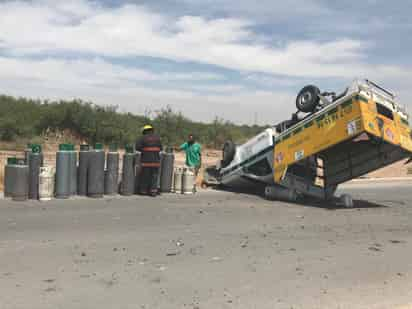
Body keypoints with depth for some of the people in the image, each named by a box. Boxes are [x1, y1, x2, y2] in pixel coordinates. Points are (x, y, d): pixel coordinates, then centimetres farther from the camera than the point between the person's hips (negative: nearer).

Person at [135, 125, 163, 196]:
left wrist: (144, 150, 10)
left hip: (146, 160, -2)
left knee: (145, 176, 7)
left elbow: (137, 147, -7)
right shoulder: (157, 137, 6)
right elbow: (160, 148, 9)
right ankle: (153, 190, -1)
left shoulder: (143, 138, -2)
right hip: (156, 159, 2)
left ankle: (144, 190, 12)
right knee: (154, 175, 5)